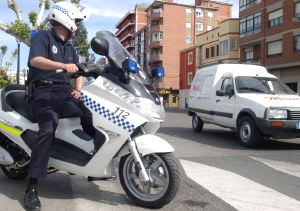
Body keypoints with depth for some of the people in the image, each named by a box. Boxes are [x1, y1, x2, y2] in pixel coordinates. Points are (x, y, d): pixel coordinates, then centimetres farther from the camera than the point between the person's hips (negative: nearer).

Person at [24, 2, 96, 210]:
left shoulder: (70, 48, 24)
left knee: (93, 119, -10)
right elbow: (35, 60, -18)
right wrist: (63, 66, -32)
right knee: (48, 129, -30)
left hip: (65, 91, 7)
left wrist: (78, 90, 0)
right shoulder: (43, 36, 1)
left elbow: (78, 73, 22)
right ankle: (32, 187, -28)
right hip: (44, 91, -7)